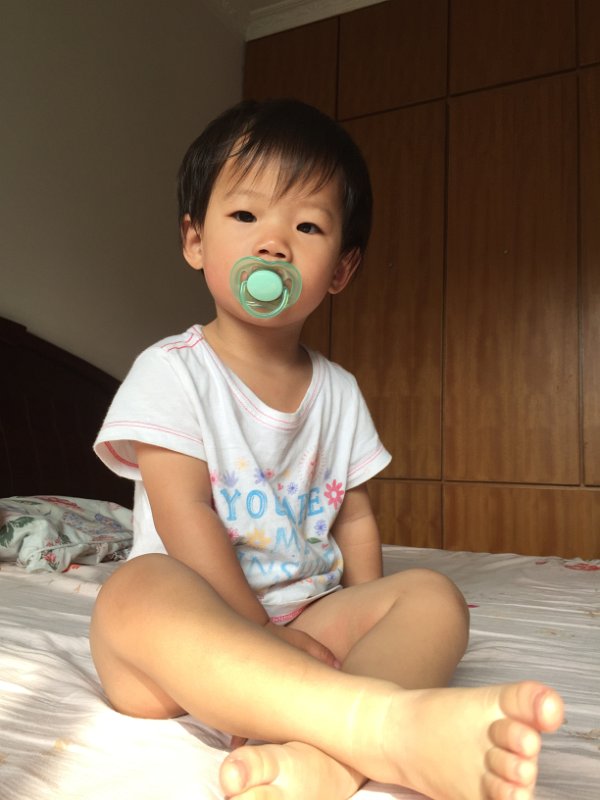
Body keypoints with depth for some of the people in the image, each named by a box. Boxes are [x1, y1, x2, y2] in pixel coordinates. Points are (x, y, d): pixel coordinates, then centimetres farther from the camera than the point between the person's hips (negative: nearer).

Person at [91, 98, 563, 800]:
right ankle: (400, 723, -49)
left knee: (432, 597, -20)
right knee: (140, 589, -36)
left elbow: (354, 518, 11)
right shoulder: (171, 372, -4)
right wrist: (263, 636, -19)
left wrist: (369, 630, -3)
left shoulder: (338, 391, 11)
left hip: (311, 620, 5)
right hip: (191, 634, -4)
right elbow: (186, 519, -13)